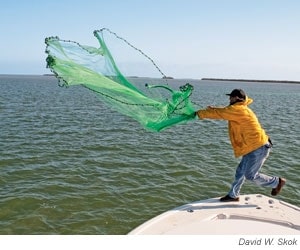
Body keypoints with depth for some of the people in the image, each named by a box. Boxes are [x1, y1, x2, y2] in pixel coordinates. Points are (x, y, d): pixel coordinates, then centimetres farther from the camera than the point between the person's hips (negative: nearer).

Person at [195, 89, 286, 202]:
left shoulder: (237, 110, -17)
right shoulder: (241, 110, 14)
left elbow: (219, 113, -14)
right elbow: (224, 111, 24)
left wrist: (200, 113, -2)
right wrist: (212, 109, 9)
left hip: (259, 148, -10)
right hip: (253, 147, 10)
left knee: (250, 175, -2)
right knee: (240, 172, 13)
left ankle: (277, 182, 15)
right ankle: (233, 195, 23)